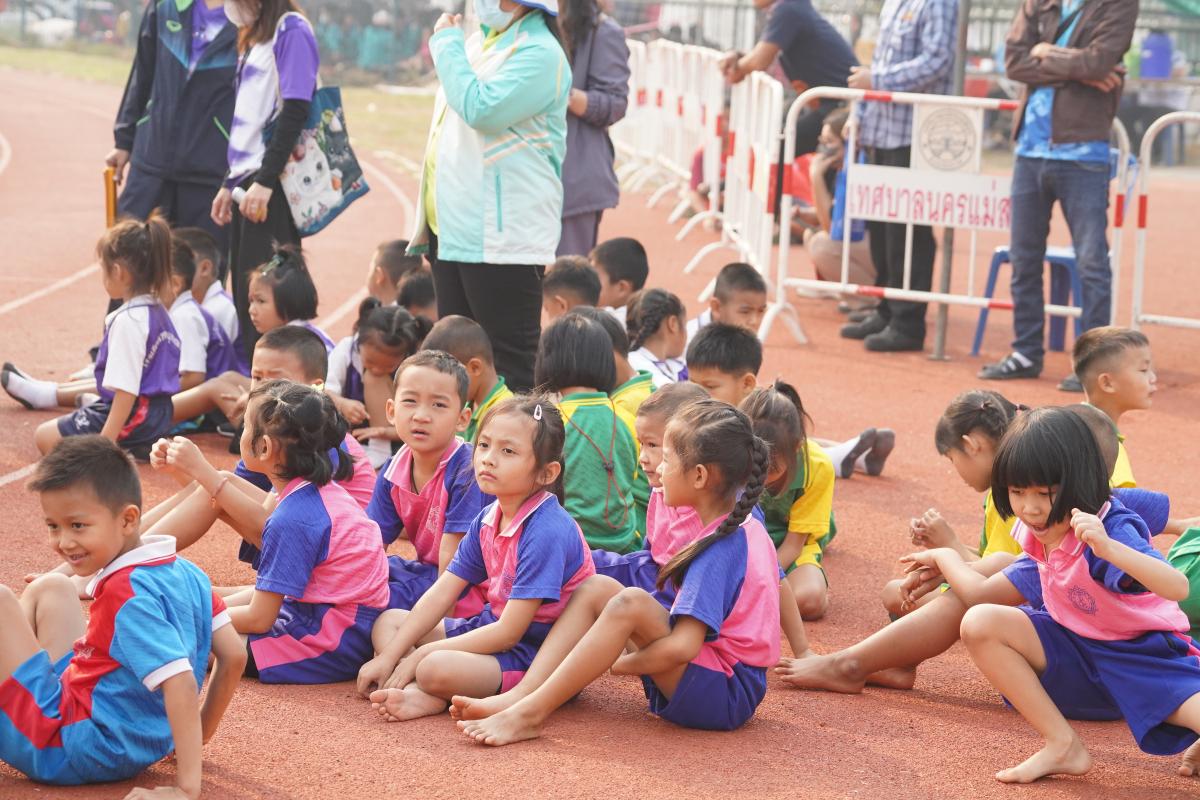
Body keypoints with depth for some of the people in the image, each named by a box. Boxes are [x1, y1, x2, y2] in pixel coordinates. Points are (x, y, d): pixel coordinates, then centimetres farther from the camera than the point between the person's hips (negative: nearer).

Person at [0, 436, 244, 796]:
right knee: (49, 587, 24)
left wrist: (188, 786, -35)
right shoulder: (186, 572, -2)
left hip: (66, 749, -10)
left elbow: (180, 681, -34)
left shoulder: (126, 593, -25)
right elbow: (233, 656, 1)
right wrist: (197, 737, 12)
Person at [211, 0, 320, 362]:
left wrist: (264, 180, -21)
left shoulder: (291, 30, -8)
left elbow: (294, 111, -17)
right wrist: (229, 182, 22)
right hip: (248, 180, 9)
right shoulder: (254, 37, 19)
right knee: (244, 298, 8)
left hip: (271, 186, -9)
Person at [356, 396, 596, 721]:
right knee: (387, 622, 10)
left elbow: (508, 632, -23)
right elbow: (441, 594, 5)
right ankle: (418, 692, -15)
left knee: (437, 668, -37)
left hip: (535, 654, -10)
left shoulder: (547, 532, -24)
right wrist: (389, 657, -2)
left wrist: (422, 654, -17)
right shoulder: (487, 520, 3)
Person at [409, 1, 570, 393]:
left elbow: (479, 110, -25)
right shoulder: (476, 43, 16)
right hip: (452, 229, 9)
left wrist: (446, 43, -11)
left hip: (503, 239, -9)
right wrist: (425, 221, 20)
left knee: (511, 362, -6)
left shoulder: (539, 53, -12)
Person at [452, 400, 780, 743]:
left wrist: (622, 663, -11)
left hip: (725, 697, -10)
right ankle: (518, 696, -17)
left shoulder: (720, 548, -21)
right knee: (596, 588, 0)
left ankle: (530, 713, -29)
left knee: (630, 603, -30)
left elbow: (681, 647, -26)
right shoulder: (749, 527, 8)